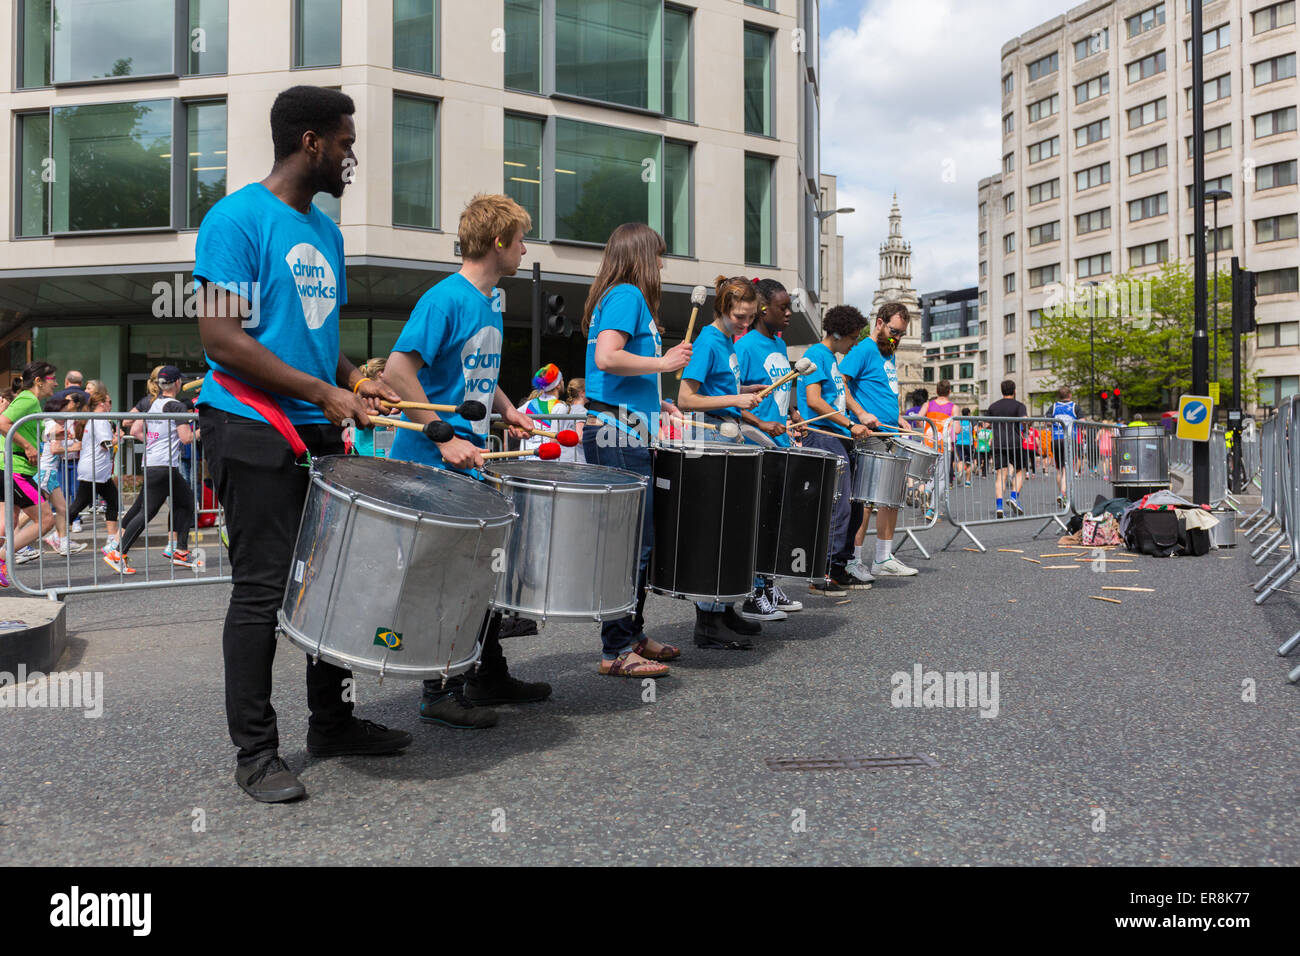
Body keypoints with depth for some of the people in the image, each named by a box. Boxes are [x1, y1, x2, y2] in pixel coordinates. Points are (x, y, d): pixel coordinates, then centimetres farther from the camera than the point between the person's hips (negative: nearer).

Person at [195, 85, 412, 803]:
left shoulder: (326, 232, 16)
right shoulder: (238, 218, -8)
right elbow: (220, 337, -16)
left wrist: (356, 382, 5)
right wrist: (325, 391, -18)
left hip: (319, 434, 8)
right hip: (253, 432, -8)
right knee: (263, 590, -3)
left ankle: (331, 722, 27)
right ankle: (255, 752, 10)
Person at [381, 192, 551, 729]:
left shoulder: (492, 303, 12)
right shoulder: (445, 299, -16)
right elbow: (398, 371, -22)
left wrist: (507, 410, 9)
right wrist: (444, 438, -23)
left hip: (472, 460, 9)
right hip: (432, 464, -9)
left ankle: (489, 676, 29)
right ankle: (440, 694, 13)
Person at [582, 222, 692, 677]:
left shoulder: (620, 296, 22)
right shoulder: (627, 294, -9)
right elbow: (607, 357, -23)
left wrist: (654, 404, 20)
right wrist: (664, 362, -13)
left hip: (623, 434, 11)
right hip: (618, 435, -11)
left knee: (637, 541, 14)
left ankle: (633, 635, 23)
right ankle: (617, 652, -2)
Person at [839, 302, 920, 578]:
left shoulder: (890, 356, 20)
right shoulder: (864, 350, -8)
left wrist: (898, 419, 15)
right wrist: (861, 414, -26)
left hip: (890, 436, 10)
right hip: (871, 435, -10)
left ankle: (885, 558, 18)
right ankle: (854, 559, -4)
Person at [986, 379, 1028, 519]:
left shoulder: (993, 406, 13)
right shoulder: (1019, 406, 1)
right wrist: (1028, 415, 6)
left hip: (997, 444, 3)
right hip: (1014, 443, -3)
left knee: (1000, 474, -3)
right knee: (1019, 471, 16)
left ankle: (999, 506, -16)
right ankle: (1014, 497, -3)